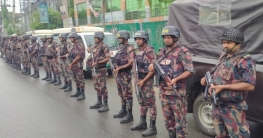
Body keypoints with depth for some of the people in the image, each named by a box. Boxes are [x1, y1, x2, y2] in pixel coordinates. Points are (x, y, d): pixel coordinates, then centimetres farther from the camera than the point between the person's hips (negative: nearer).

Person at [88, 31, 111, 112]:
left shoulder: (104, 46, -12)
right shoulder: (95, 46, 13)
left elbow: (108, 58, -17)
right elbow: (90, 51, 30)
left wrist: (98, 62, -21)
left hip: (101, 69, -9)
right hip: (94, 69, 9)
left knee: (102, 88, -6)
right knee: (97, 87, 16)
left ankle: (105, 105, 0)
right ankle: (99, 103, 27)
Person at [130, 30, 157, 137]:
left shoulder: (150, 51, -15)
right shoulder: (138, 51, 12)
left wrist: (143, 81, -20)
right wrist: (136, 79, 14)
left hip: (147, 81, -9)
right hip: (139, 80, 9)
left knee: (150, 103, -5)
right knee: (142, 102, 17)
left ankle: (152, 127, 0)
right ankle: (142, 123, 29)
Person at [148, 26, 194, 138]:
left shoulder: (182, 51, -10)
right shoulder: (162, 51, 12)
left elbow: (189, 71, -13)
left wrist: (176, 79, -26)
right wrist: (153, 68, -1)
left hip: (177, 92, -7)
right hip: (163, 91, 7)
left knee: (179, 119, 2)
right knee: (168, 119, 17)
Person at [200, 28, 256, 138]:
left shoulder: (245, 60, -15)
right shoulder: (224, 56, 11)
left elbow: (250, 86, -24)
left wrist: (223, 87, -25)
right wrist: (207, 79, 2)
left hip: (233, 109, -8)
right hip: (216, 105, 8)